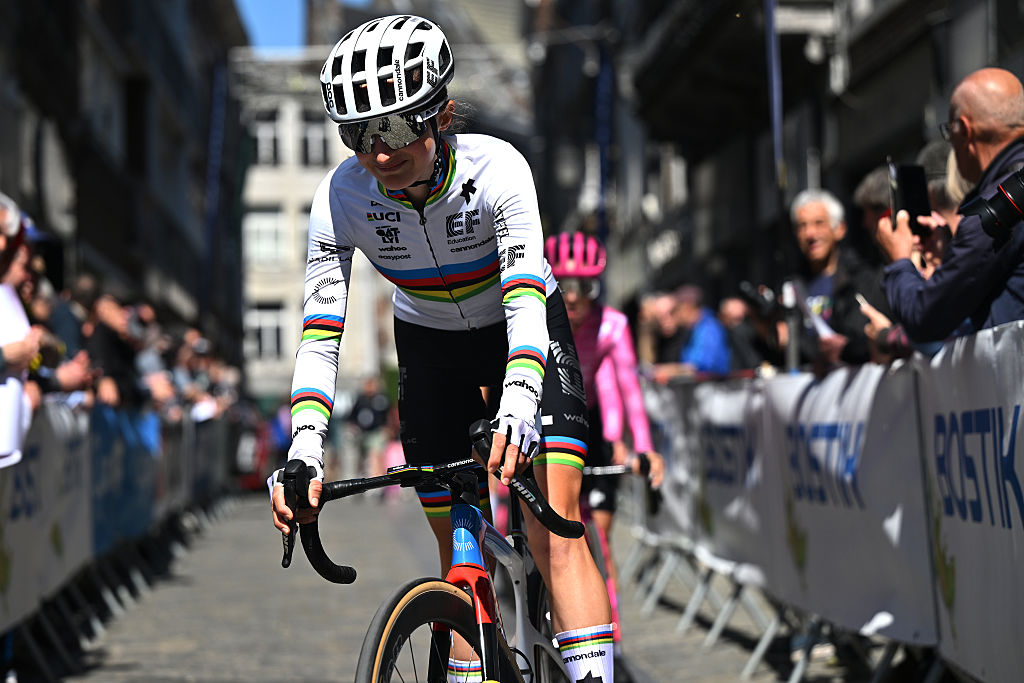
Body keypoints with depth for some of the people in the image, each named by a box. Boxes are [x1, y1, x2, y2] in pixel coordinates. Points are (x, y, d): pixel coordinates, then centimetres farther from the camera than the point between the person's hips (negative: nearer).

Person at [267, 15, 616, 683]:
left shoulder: (496, 169, -31)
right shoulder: (340, 198, -24)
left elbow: (525, 304, -40)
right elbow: (319, 334, -26)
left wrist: (517, 408, -58)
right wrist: (303, 454, -40)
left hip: (526, 333, -2)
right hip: (430, 347, 3)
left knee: (556, 530, -18)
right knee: (459, 550, 1)